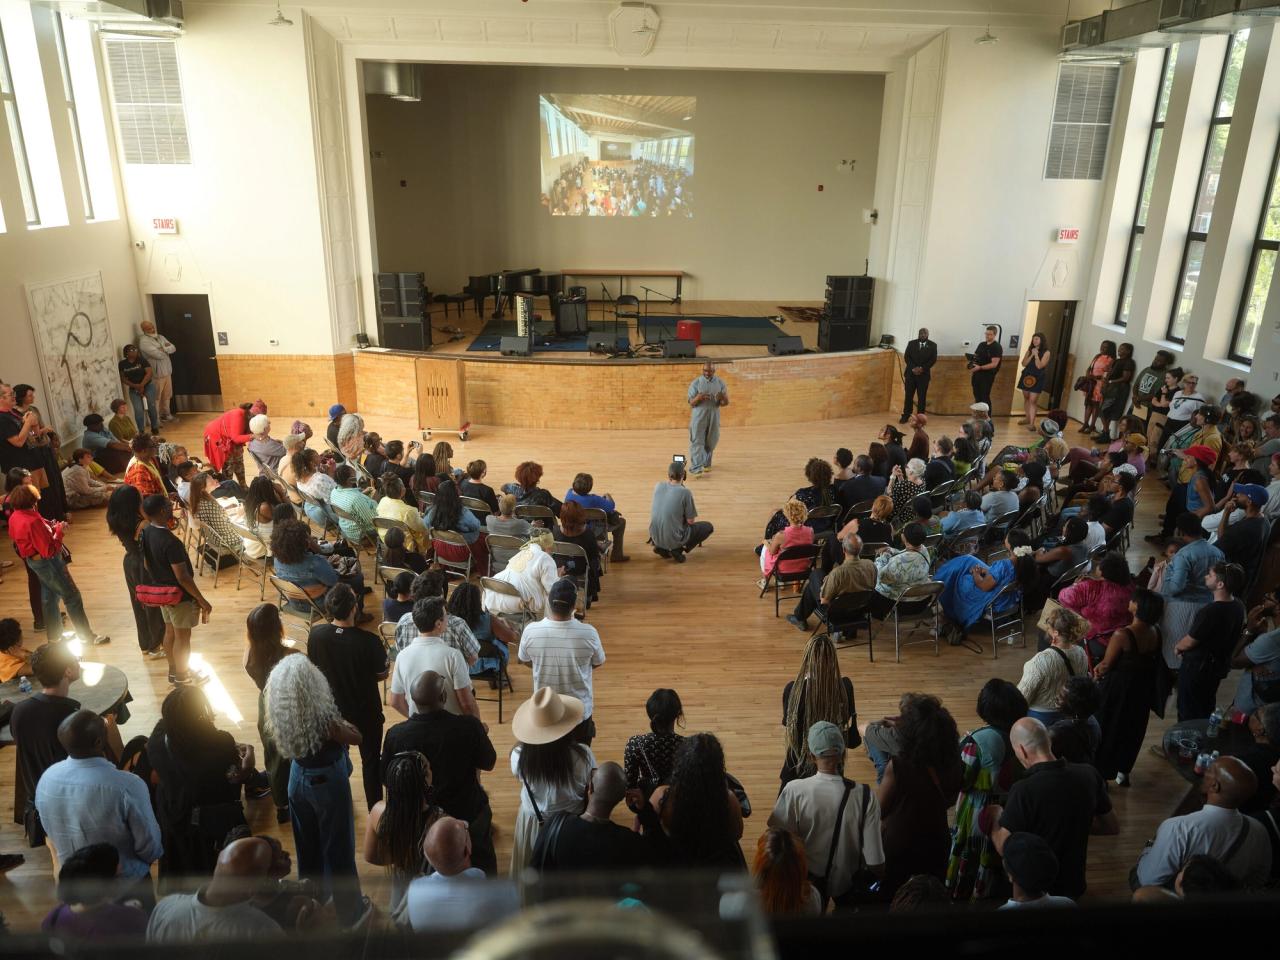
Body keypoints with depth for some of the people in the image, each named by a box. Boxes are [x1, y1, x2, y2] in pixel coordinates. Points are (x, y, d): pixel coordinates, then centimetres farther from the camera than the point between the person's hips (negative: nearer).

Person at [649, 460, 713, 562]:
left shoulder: (658, 486, -3)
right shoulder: (685, 492, -17)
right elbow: (691, 521, -8)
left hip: (655, 536, 6)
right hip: (673, 539, -6)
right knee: (708, 527, 14)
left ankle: (661, 547, 15)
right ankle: (678, 549, 0)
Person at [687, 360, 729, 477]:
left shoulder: (720, 383, 2)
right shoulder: (696, 383, -4)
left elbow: (726, 403, 2)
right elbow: (691, 403, -5)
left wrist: (723, 398, -22)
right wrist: (698, 397, -28)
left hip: (714, 417, 3)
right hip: (699, 416, -3)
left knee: (711, 442, 13)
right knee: (697, 442, -8)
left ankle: (706, 463, 34)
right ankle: (695, 469, -12)